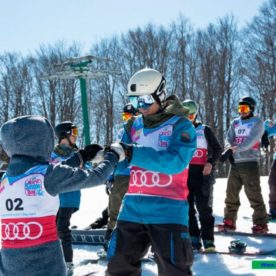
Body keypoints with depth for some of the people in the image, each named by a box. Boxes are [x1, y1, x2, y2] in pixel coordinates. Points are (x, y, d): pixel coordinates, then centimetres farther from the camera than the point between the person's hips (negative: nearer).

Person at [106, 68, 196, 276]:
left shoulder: (181, 126, -5)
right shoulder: (135, 126, 13)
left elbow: (175, 161, -21)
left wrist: (134, 154, -28)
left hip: (167, 210, -6)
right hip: (133, 208, 6)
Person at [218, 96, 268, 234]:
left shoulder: (257, 122, 1)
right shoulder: (235, 123, 17)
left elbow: (251, 140, -13)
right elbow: (229, 138, 6)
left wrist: (236, 149, -24)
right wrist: (229, 149, -16)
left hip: (250, 162, -5)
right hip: (235, 163, 5)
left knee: (254, 194, -7)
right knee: (231, 193, 7)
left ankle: (260, 223, -2)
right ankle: (229, 221, 15)